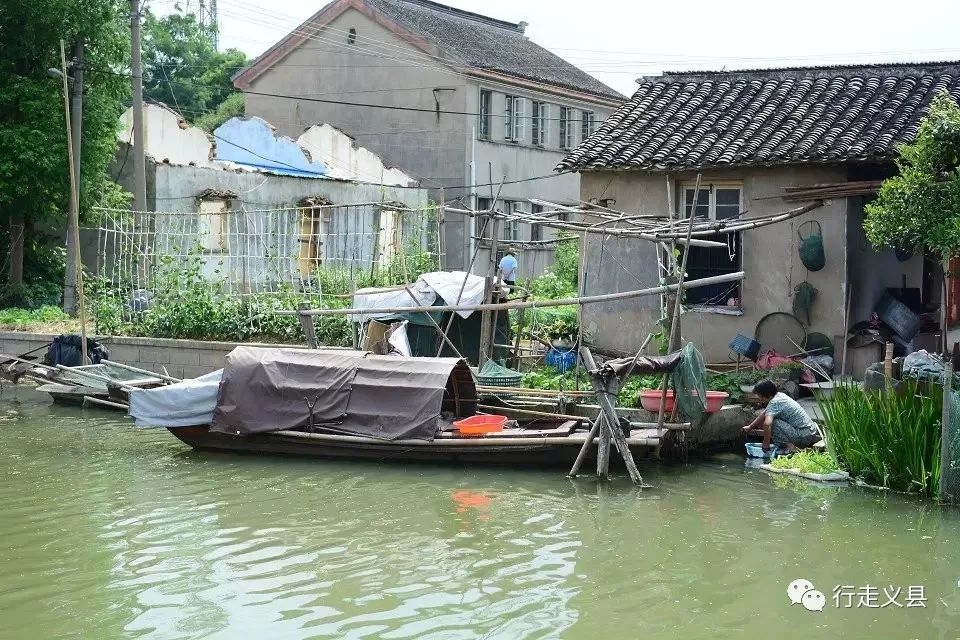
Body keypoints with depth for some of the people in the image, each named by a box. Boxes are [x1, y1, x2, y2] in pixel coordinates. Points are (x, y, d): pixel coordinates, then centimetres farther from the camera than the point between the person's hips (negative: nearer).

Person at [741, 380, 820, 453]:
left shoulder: (774, 403, -17)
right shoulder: (780, 395, 11)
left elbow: (767, 424, -32)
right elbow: (765, 413, 27)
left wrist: (766, 444, -21)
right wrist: (750, 426, 32)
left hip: (803, 437, -10)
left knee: (773, 422, -15)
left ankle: (789, 446, -13)